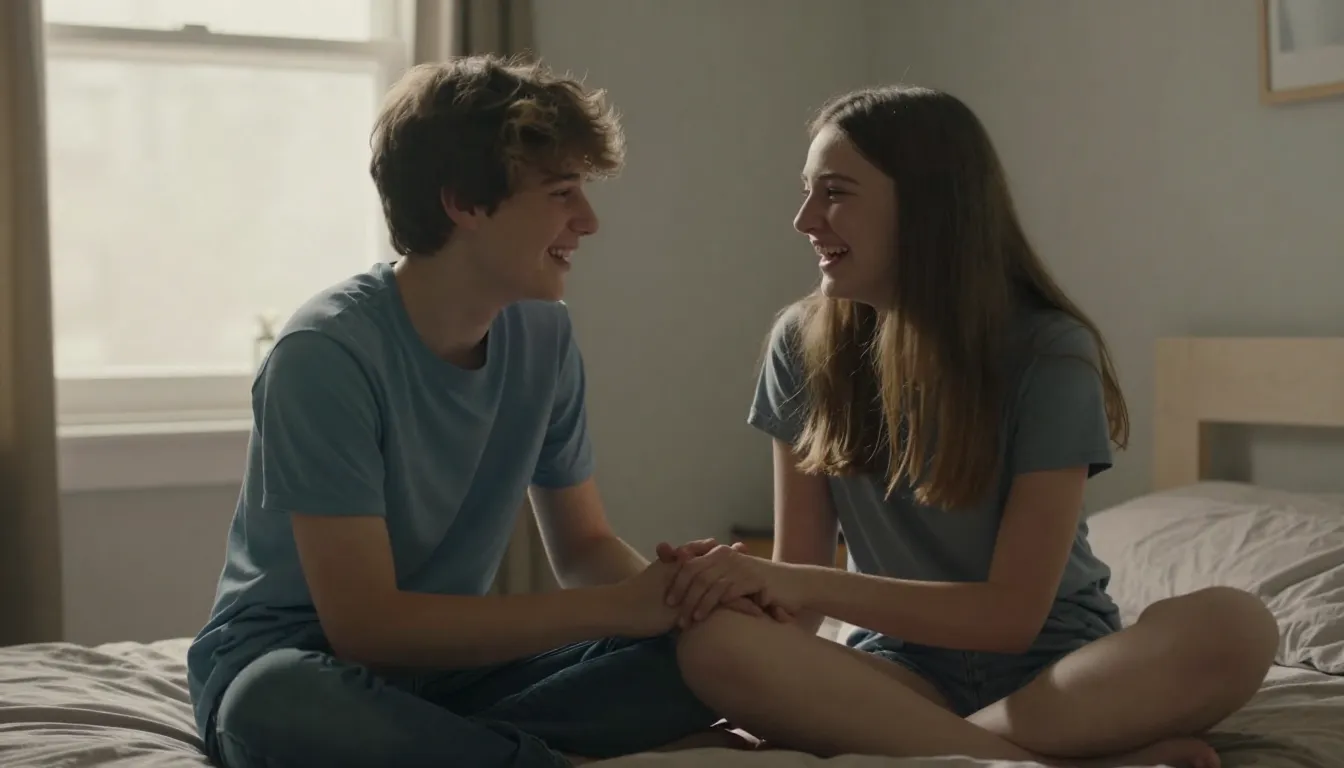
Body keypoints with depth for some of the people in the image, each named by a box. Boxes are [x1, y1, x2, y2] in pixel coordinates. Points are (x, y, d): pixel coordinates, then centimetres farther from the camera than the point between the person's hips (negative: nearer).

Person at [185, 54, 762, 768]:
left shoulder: (543, 334, -4)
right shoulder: (327, 353, -22)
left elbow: (583, 546, 7)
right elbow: (365, 623, -24)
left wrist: (671, 587, -18)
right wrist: (621, 606, -26)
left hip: (449, 661, 5)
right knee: (281, 705, -41)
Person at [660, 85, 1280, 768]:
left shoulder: (1051, 353, -12)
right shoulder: (804, 344, -2)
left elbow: (1014, 612, -17)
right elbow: (799, 575, -2)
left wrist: (802, 584, -26)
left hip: (1054, 665, -2)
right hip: (903, 666, 3)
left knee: (1234, 627, -32)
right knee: (715, 645, -31)